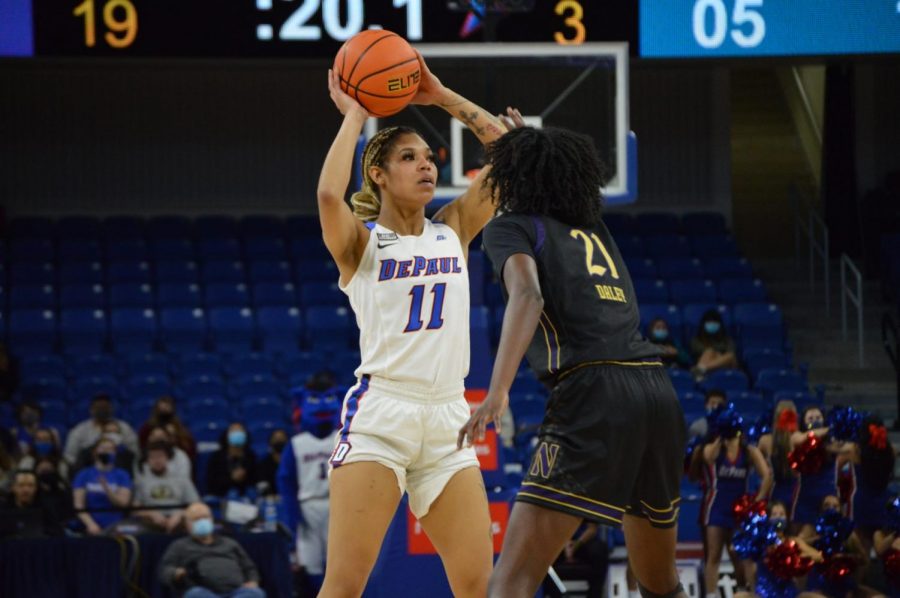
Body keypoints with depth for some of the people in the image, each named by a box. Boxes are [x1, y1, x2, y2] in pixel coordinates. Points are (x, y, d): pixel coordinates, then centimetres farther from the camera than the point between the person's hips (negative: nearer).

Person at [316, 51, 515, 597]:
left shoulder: (453, 232, 13)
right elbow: (329, 194, -22)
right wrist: (354, 116, -8)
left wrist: (444, 97, 5)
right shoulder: (360, 243, 1)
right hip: (379, 417, -5)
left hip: (448, 423, 5)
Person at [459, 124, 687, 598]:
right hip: (658, 389, 7)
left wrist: (497, 391, -24)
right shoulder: (595, 230, 27)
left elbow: (528, 296, -13)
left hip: (593, 396, -7)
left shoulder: (511, 228, 8)